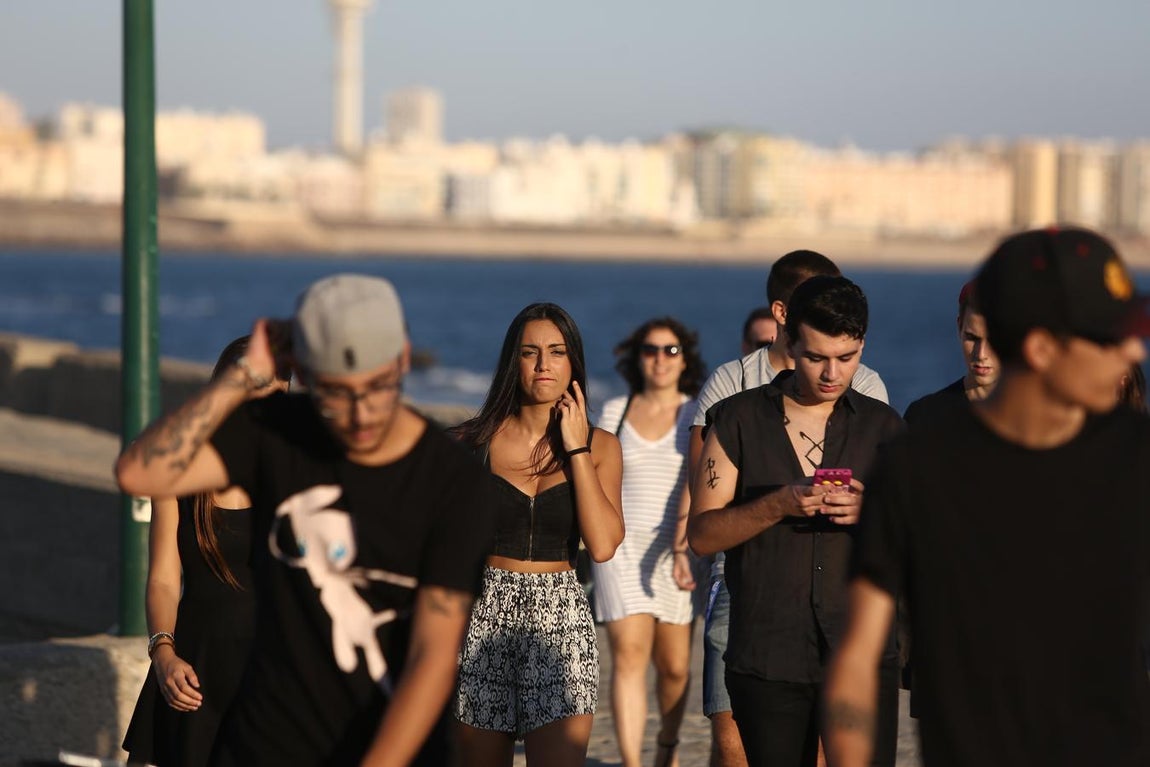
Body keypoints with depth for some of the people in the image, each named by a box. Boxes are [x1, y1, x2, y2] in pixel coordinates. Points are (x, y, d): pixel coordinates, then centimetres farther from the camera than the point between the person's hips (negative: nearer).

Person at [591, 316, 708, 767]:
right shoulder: (614, 412, 5)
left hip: (675, 550, 0)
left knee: (674, 665, 9)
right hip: (621, 547, 0)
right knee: (629, 657, -14)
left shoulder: (698, 417, -2)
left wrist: (682, 548, -26)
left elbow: (694, 485, -15)